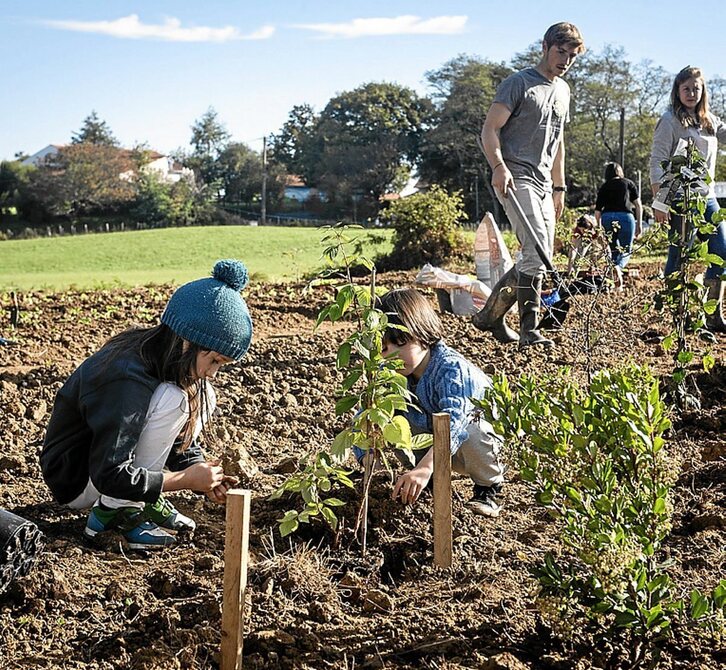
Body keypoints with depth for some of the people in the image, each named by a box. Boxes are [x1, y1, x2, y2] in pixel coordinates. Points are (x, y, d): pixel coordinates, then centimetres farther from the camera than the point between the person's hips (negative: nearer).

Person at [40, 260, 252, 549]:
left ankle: (145, 501, 2)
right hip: (77, 483, -9)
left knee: (201, 397, -1)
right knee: (173, 400, -27)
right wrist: (187, 479, -24)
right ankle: (115, 511, -15)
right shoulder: (127, 380, -31)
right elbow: (110, 476, -30)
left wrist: (202, 474, -11)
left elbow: (181, 438, 8)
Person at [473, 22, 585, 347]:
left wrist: (559, 187, 25)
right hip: (514, 179, -9)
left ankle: (489, 315, 18)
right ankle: (529, 330, -16)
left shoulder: (563, 90, 20)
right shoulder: (518, 83, -4)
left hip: (542, 183, 9)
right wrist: (498, 166, -26)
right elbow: (490, 129, -10)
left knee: (540, 258, 7)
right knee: (536, 251, -19)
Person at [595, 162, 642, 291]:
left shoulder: (604, 187, 18)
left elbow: (597, 211, 11)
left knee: (613, 250, 16)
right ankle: (618, 267, -25)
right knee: (626, 250, 8)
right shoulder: (628, 183, 16)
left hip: (607, 217, 2)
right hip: (625, 216, -2)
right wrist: (639, 224, 13)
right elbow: (638, 205, 9)